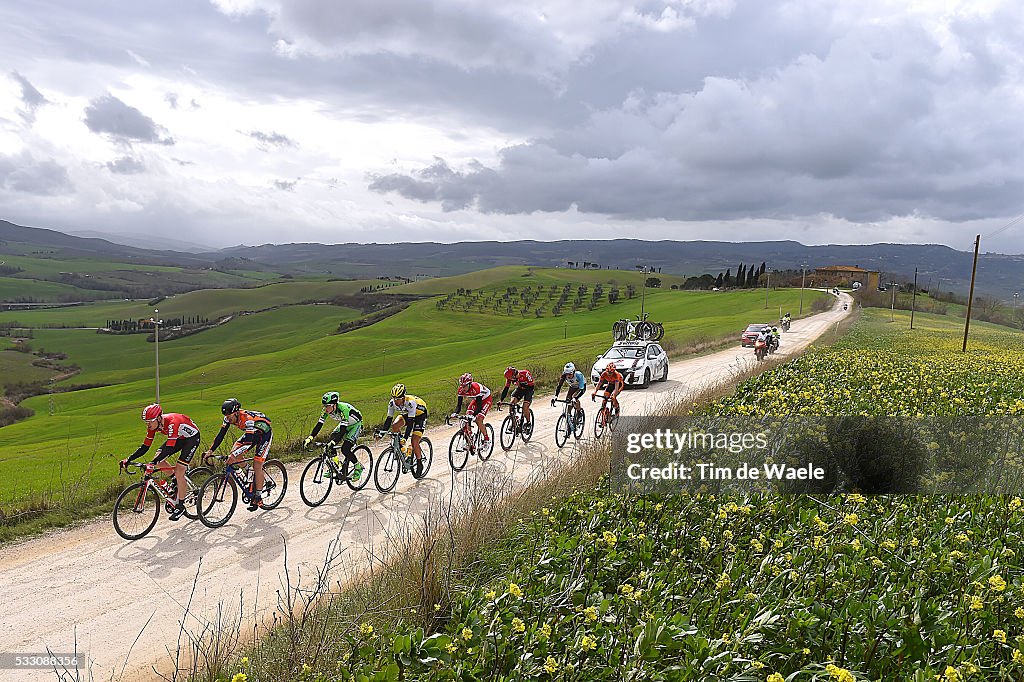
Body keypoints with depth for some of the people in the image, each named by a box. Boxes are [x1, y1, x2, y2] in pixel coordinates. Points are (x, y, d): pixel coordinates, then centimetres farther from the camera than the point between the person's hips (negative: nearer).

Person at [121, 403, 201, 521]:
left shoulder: (172, 422, -37)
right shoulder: (153, 426, -15)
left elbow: (169, 448, -42)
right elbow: (145, 447, -9)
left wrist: (152, 463, -51)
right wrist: (129, 459, -21)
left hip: (191, 437, -8)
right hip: (179, 437, 8)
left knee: (179, 470, -15)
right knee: (158, 458, -10)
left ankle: (180, 506, -3)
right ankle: (177, 479, 15)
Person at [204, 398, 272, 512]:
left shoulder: (248, 419, -37)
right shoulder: (229, 418, -16)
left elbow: (249, 442, -43)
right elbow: (221, 434, -12)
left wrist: (234, 455, -51)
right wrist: (211, 450, -22)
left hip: (265, 433, -7)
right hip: (251, 433, 7)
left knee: (257, 465, -15)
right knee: (234, 453, -13)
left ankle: (258, 498, -7)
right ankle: (251, 477, 9)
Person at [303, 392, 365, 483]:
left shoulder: (343, 409, -38)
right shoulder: (326, 410, -18)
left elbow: (343, 430, -42)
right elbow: (319, 424, -17)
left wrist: (334, 442, -53)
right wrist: (310, 438, -30)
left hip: (355, 424, -7)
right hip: (343, 424, 7)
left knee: (345, 449, -19)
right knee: (330, 440, -13)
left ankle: (358, 467, 3)